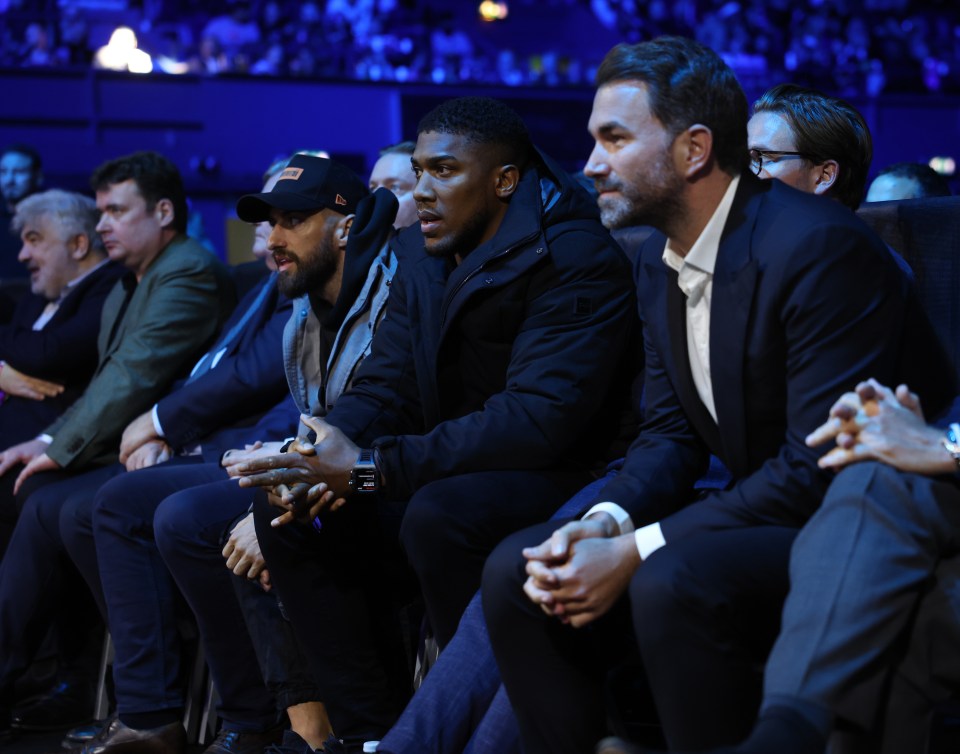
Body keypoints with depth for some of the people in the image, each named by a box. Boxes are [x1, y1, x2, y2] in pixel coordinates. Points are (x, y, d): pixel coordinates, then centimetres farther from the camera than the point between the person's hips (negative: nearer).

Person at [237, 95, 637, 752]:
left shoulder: (577, 259, -18)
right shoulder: (421, 252, 9)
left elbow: (540, 417, -28)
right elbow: (387, 386, 9)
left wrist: (372, 466, -28)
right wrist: (330, 449, -16)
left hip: (558, 475, -8)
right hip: (452, 471, 8)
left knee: (439, 516, -36)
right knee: (288, 506, -7)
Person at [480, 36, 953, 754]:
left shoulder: (818, 246, -21)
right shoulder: (660, 261, 8)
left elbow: (821, 468, -25)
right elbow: (671, 431, 10)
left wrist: (635, 551, -24)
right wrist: (604, 522, -12)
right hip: (758, 508, 8)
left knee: (673, 584, -34)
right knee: (515, 572, -4)